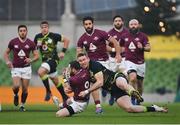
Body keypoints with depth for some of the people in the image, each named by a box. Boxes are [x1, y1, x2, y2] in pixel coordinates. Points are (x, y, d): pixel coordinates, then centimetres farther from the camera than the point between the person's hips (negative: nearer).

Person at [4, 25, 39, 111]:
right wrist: (7, 61, -8)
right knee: (16, 86, -20)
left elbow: (36, 55, 2)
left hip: (26, 68, 1)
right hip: (15, 68, -1)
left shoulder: (30, 43, -1)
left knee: (25, 89, 1)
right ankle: (16, 95, 14)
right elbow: (6, 53, 10)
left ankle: (22, 105, 20)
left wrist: (31, 60, -19)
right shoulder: (13, 42, -1)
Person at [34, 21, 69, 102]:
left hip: (53, 59, -6)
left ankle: (48, 91, -15)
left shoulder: (54, 36, -9)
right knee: (56, 81, 15)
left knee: (40, 72, -28)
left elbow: (66, 40, 0)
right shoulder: (38, 37, 4)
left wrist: (63, 52, -5)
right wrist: (38, 45, -4)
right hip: (45, 60, 6)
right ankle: (65, 97, 30)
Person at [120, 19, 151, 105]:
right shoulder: (125, 36, 6)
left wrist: (142, 48, -25)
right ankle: (133, 98, -15)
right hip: (130, 61, -1)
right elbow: (121, 46, 24)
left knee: (139, 83, 10)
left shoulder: (143, 36, 0)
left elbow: (148, 48, -7)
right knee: (133, 78, -25)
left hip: (141, 63, 1)